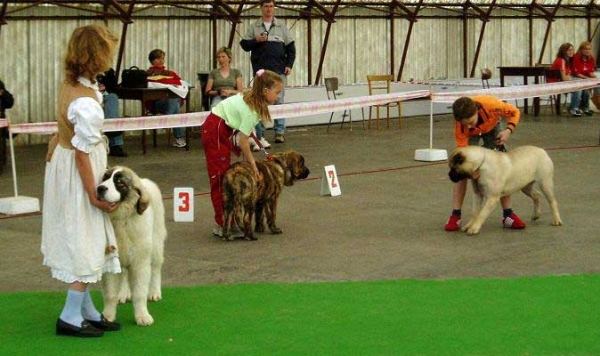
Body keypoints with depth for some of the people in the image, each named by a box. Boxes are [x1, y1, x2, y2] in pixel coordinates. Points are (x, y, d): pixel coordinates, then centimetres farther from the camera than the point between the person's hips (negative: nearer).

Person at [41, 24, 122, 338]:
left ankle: (87, 311, 23)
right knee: (87, 243, 1)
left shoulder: (71, 83, -2)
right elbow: (82, 153, -24)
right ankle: (71, 317, 8)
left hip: (62, 156, 9)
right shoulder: (86, 104, -30)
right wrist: (94, 196, -16)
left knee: (81, 241, 15)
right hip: (79, 172, -9)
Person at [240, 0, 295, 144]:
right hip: (260, 70, 0)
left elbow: (290, 47, 9)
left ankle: (280, 132, 2)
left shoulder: (282, 26, 10)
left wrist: (289, 65, -1)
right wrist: (256, 40, -11)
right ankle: (259, 134, 4)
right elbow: (244, 44, 7)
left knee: (278, 101, -1)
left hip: (278, 70, 0)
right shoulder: (254, 27, 10)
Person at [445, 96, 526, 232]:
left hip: (492, 128, 1)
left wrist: (509, 130, -39)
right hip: (470, 134, -1)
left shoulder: (490, 104, -43)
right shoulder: (460, 127, -39)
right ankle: (455, 215, -10)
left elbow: (515, 112, -24)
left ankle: (508, 214, -2)